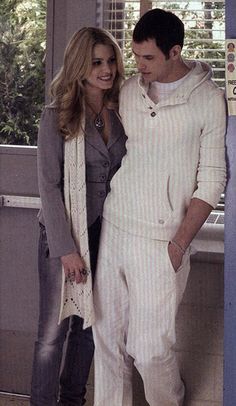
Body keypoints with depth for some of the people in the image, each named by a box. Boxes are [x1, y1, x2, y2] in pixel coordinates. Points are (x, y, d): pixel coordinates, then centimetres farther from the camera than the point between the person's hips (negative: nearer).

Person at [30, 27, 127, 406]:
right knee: (54, 329, 1)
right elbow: (49, 185, -12)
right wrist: (66, 247, -15)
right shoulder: (57, 116, -10)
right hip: (65, 233, -4)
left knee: (88, 323, 14)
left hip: (107, 233, 5)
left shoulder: (120, 113, 3)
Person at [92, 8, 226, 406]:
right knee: (107, 337, 9)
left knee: (149, 349, -1)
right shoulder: (128, 90, 5)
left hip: (159, 242, -4)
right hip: (112, 230, 5)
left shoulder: (208, 100, -9)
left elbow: (211, 179, -7)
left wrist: (179, 244, -11)